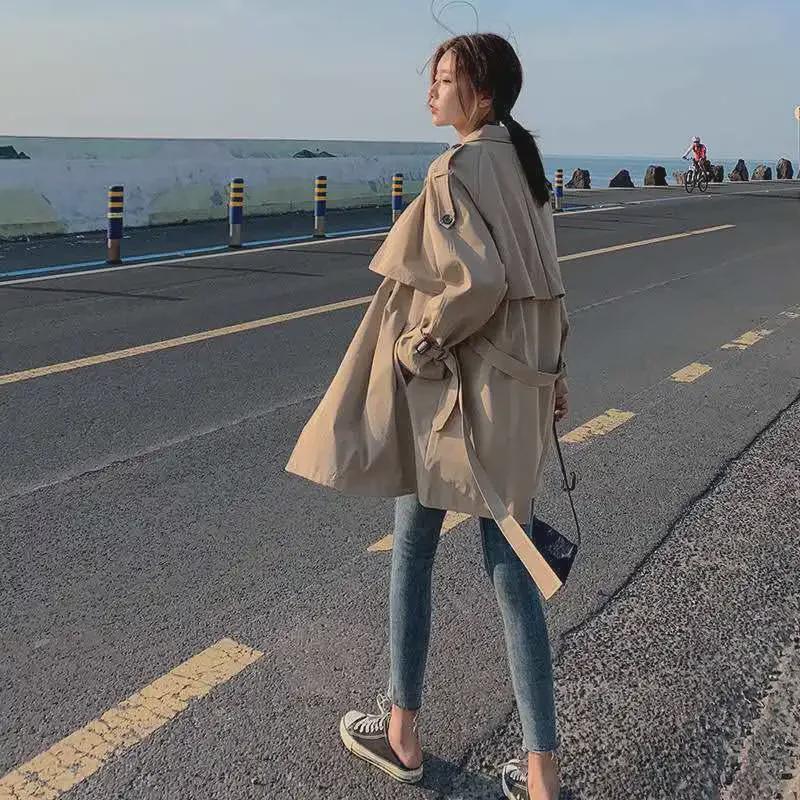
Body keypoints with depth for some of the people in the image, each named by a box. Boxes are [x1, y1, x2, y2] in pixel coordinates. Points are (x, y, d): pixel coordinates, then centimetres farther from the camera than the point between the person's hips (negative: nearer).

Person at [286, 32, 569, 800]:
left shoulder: (457, 169, -15)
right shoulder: (520, 163, 12)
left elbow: (476, 281, -28)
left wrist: (418, 342, -13)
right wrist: (550, 377, 20)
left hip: (454, 389, -8)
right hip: (515, 386, 8)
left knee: (411, 553, 11)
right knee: (510, 568, 9)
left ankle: (401, 734, 30)